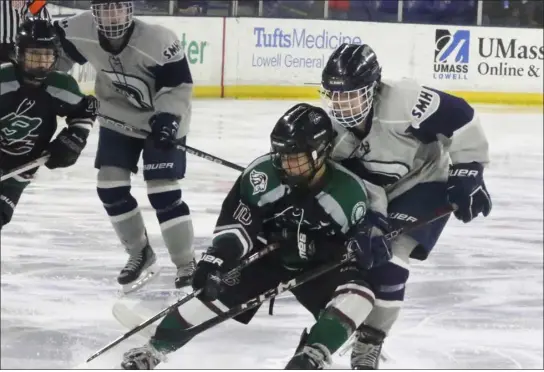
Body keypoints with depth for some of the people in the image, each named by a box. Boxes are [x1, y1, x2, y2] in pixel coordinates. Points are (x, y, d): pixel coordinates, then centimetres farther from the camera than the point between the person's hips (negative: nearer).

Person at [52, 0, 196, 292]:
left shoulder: (158, 41, -32)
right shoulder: (81, 31, -20)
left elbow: (179, 83, -23)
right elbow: (57, 49, 2)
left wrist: (168, 118, -34)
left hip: (161, 119, -5)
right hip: (118, 118, 5)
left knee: (162, 191, -13)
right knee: (110, 185, -1)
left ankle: (187, 265, 0)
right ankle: (140, 254, 20)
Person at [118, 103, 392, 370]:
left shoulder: (349, 191, -23)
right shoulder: (262, 174, -23)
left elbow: (359, 237, -7)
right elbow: (236, 223, -17)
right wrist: (219, 257, -29)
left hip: (319, 266, 0)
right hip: (268, 255, 0)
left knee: (357, 295, -28)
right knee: (219, 289, -20)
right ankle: (157, 347, -10)